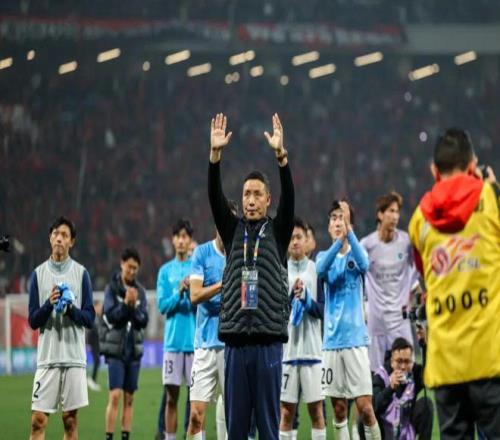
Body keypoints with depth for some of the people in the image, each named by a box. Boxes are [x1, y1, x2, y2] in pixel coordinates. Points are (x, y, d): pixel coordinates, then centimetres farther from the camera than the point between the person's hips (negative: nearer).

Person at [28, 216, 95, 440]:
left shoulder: (81, 273, 4)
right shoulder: (38, 274, 6)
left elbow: (90, 318, 4)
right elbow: (33, 320, 4)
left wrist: (71, 309, -15)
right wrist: (49, 304, -14)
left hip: (74, 357, 0)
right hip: (47, 356, 0)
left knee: (71, 421, 3)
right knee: (38, 420, -5)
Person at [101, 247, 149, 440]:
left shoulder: (140, 291, 6)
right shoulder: (112, 288, -2)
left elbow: (143, 321, 1)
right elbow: (110, 316, -10)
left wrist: (134, 306, -15)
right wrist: (125, 303, -21)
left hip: (134, 349, 4)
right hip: (116, 349, -4)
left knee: (129, 398, 5)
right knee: (115, 395, -11)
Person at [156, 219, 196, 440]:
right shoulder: (166, 271, 10)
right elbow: (162, 305, 2)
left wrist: (193, 292, -20)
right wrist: (179, 292, -14)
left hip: (195, 339, -2)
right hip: (173, 340, 2)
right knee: (171, 396, 3)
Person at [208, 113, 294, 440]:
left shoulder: (278, 232, 6)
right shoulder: (233, 230, 11)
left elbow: (289, 197, -9)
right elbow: (215, 197, -1)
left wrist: (280, 155, -23)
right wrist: (215, 154, -15)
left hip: (268, 341, -2)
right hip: (235, 340, 2)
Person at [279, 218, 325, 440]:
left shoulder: (316, 270, 4)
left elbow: (324, 310, 1)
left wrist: (306, 299, -15)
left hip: (312, 349, 0)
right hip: (286, 349, 0)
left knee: (316, 408, 2)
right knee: (286, 410, 2)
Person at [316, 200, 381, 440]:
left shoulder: (355, 253, 2)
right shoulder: (324, 256, 8)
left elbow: (364, 264, -23)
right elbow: (320, 269, -17)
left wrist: (348, 232, -35)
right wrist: (339, 240, -33)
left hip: (355, 338, -3)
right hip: (332, 339, 3)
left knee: (365, 407, -9)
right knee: (339, 408, 6)